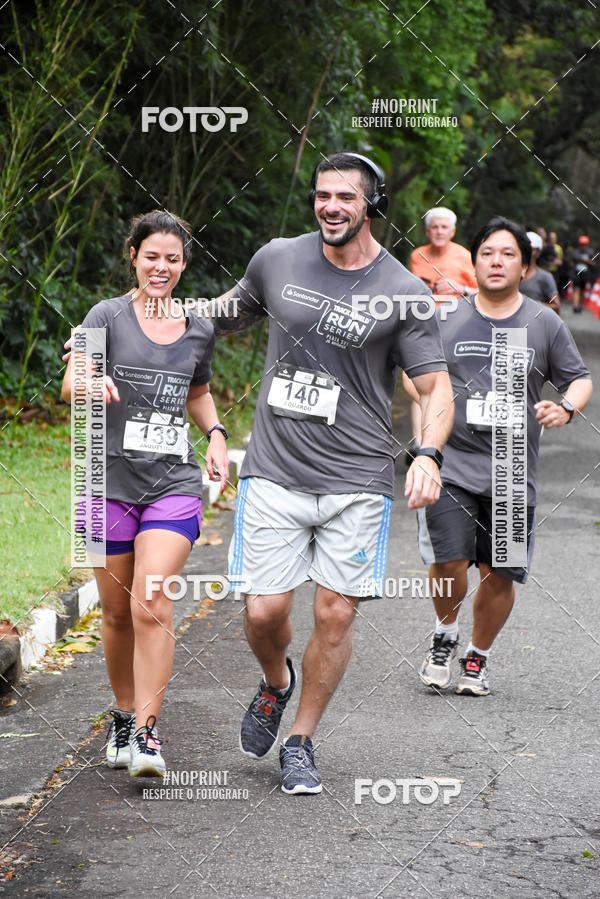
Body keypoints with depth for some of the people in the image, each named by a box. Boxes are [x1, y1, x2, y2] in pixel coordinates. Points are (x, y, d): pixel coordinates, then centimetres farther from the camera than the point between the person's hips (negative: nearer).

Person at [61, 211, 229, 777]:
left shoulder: (198, 330, 10)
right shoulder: (109, 315, -1)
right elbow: (69, 385, -13)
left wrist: (215, 434, 10)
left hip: (174, 482, 1)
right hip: (111, 480, -1)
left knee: (151, 603, -15)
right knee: (117, 611, 7)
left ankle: (146, 732, -13)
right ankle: (123, 716, 28)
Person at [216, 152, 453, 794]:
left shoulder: (403, 293, -2)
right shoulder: (275, 260, 5)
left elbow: (434, 387, -1)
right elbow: (224, 319, 23)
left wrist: (428, 454, -19)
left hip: (357, 479, -1)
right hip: (275, 471, 1)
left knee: (336, 615, -1)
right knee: (264, 610, -5)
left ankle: (299, 742, 18)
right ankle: (275, 683, 29)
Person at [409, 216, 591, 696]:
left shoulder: (545, 324, 5)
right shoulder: (447, 320, 5)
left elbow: (580, 378, 11)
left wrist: (565, 408, -11)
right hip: (451, 464, -1)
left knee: (500, 575, 4)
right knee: (449, 563, -15)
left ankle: (479, 656, 29)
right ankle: (445, 637, 14)